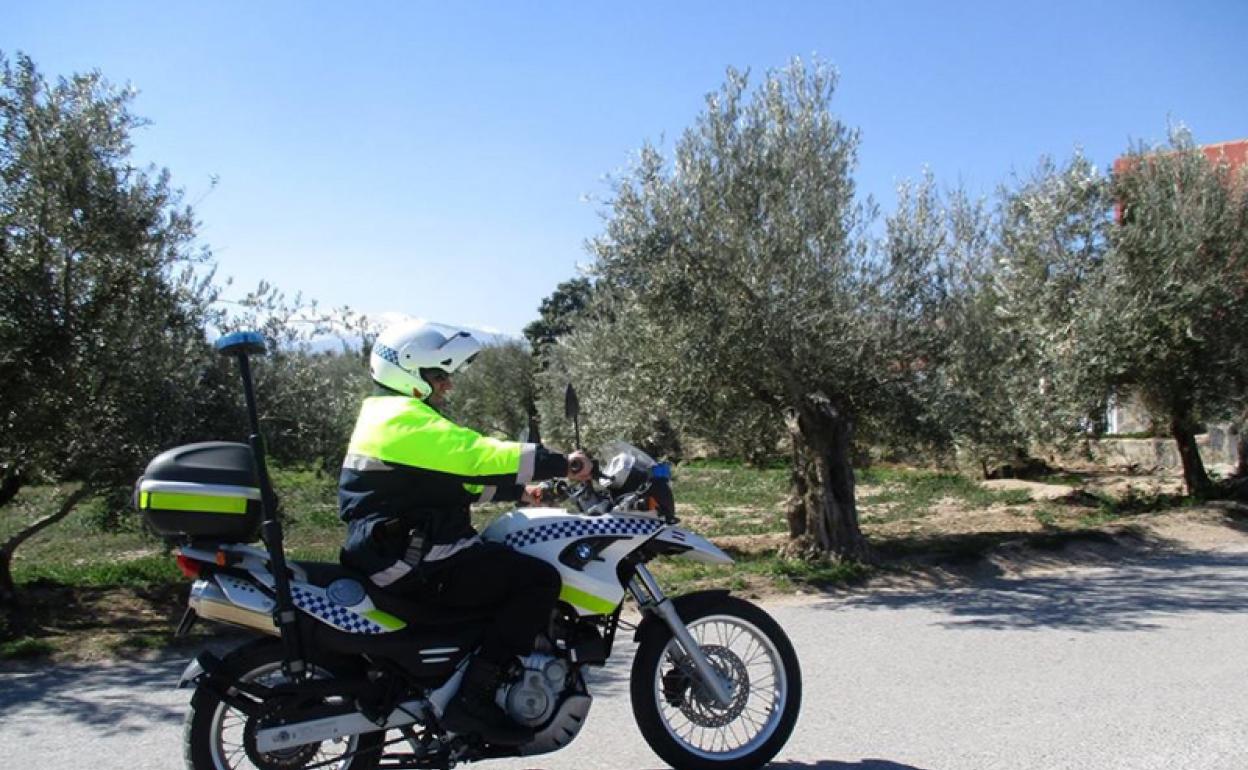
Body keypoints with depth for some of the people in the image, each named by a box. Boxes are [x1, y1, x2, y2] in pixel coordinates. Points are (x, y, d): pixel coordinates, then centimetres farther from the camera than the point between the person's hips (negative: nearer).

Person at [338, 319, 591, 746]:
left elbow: (460, 471, 22)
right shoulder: (407, 420, -14)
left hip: (400, 552, 11)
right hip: (415, 563, -11)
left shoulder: (387, 415, 20)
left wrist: (519, 491, 17)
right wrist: (559, 463, -18)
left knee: (510, 563, 25)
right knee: (539, 579, -16)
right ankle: (474, 698, -15)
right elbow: (478, 454, -24)